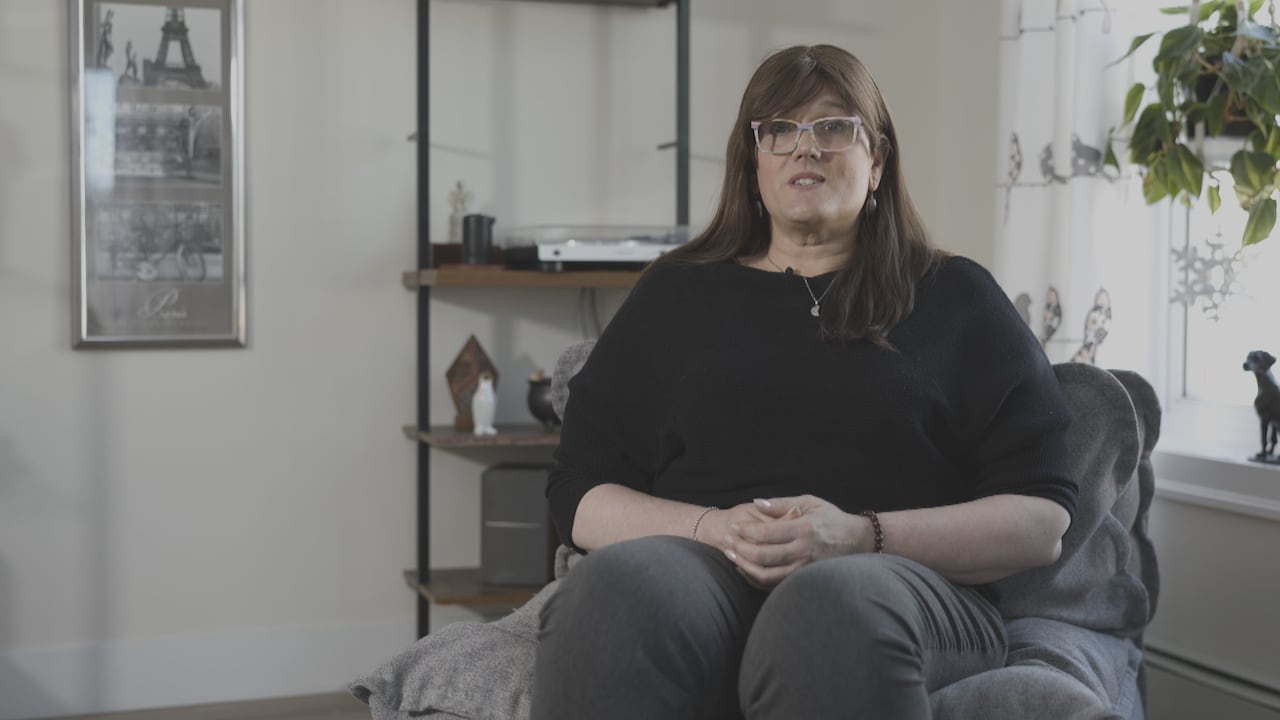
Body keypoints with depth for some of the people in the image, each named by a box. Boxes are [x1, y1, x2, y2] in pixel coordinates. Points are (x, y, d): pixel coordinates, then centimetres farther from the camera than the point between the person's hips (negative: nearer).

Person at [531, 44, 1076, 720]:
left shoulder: (957, 298, 17)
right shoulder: (674, 296, 22)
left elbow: (1041, 523, 6)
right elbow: (579, 502, 14)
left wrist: (861, 536, -11)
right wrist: (713, 528, -7)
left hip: (903, 576, -1)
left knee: (837, 601, -38)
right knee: (617, 584, -35)